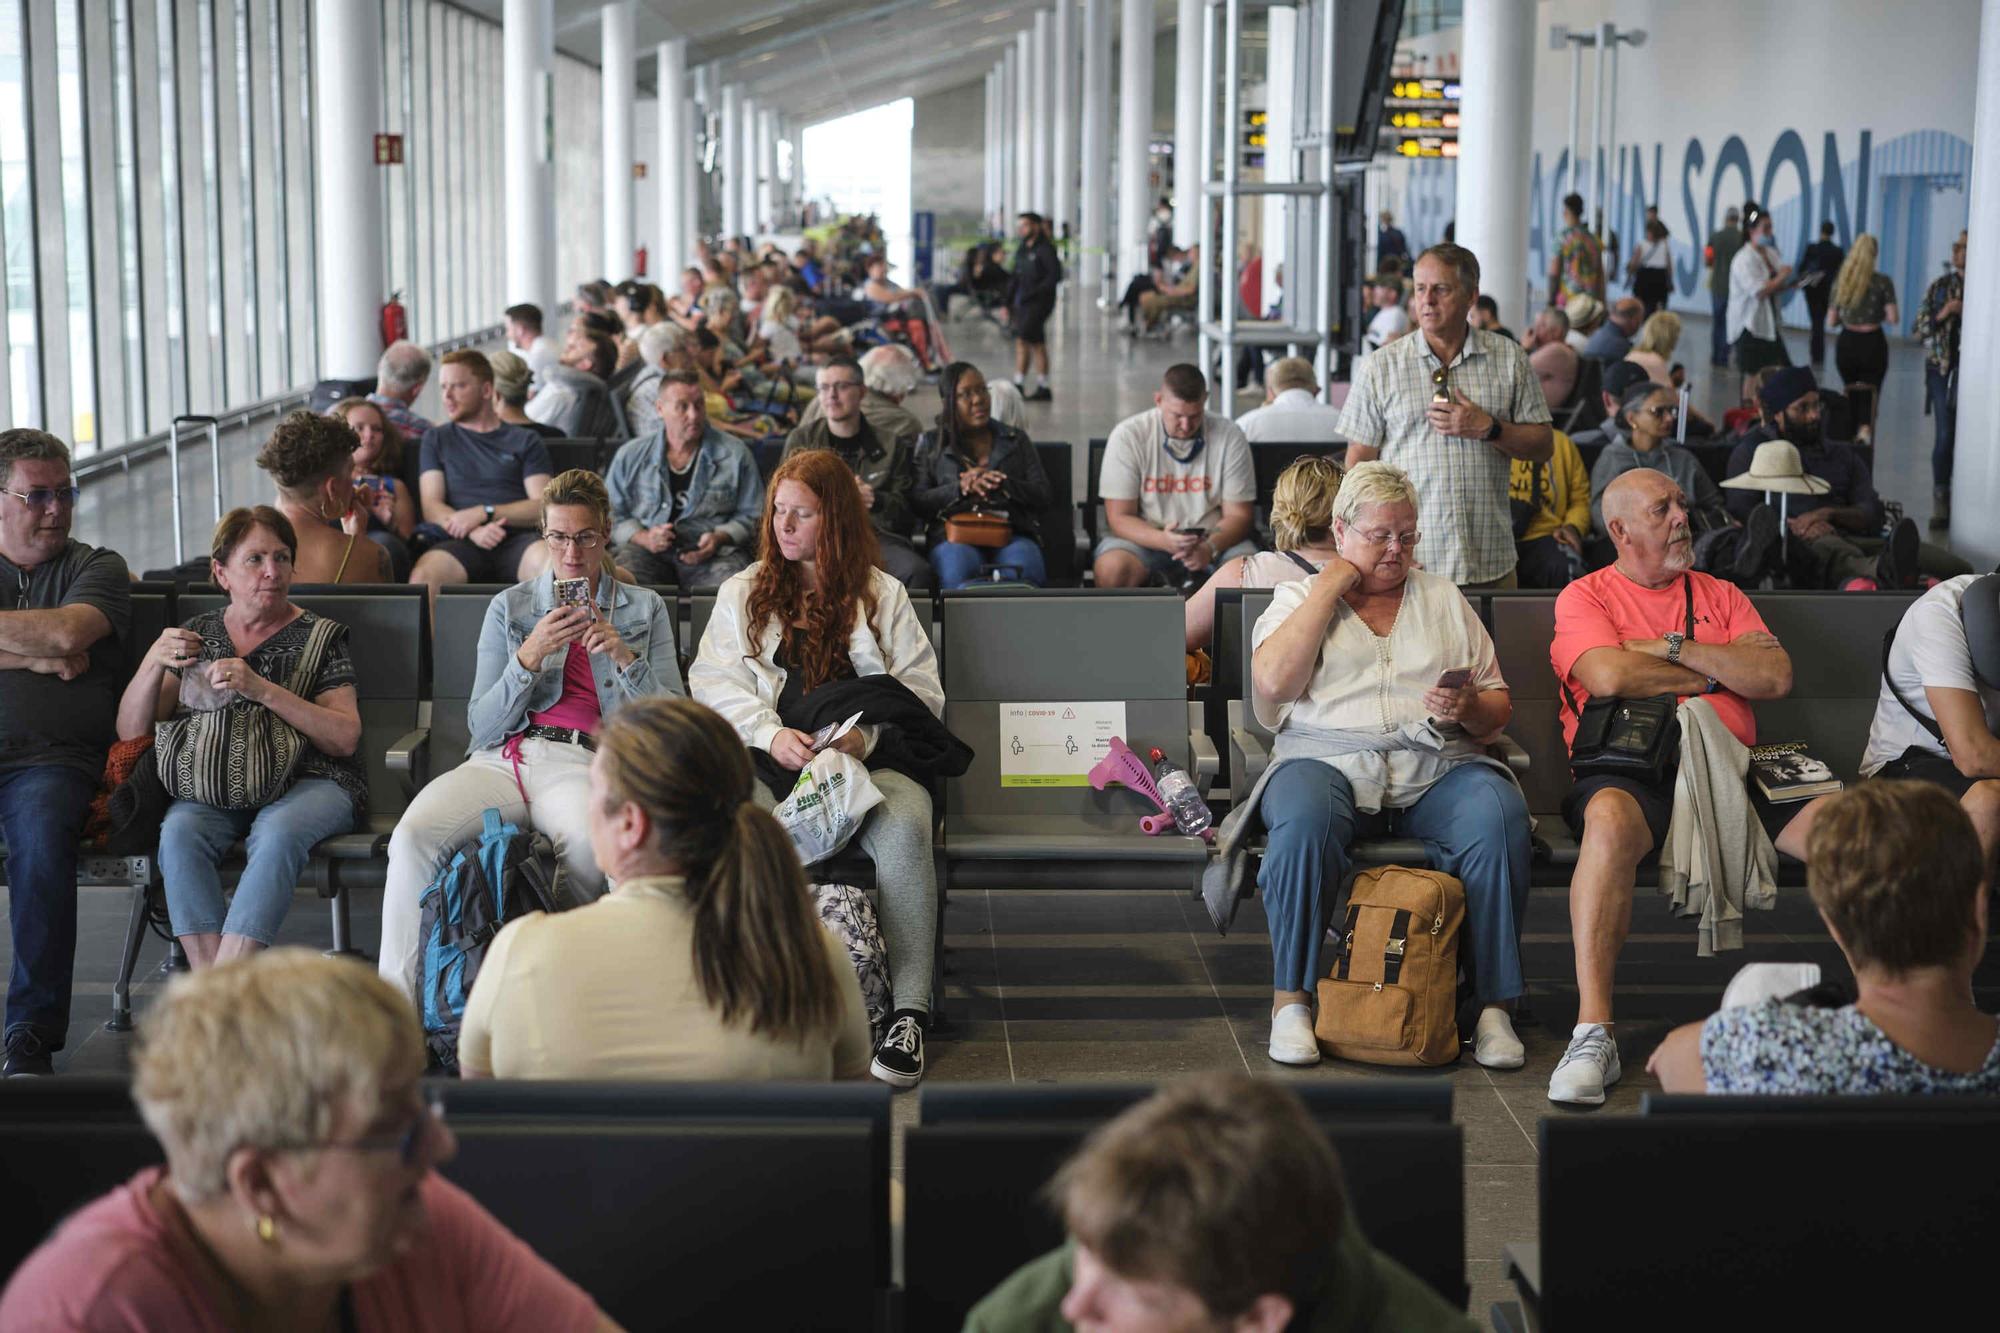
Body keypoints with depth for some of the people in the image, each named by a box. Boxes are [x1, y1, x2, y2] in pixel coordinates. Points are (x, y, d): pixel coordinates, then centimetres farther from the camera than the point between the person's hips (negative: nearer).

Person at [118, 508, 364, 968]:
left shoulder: (319, 637, 6)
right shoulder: (199, 634, 15)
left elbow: (345, 739, -7)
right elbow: (131, 733, 11)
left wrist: (261, 689, -18)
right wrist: (154, 663, -9)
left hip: (309, 780, -3)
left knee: (277, 830, -36)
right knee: (179, 829, -31)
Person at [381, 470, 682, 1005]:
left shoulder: (645, 608, 18)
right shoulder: (509, 607, 19)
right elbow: (481, 725, 9)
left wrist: (624, 657, -7)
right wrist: (530, 655, -6)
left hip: (583, 761, -2)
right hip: (502, 758, 2)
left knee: (586, 838, -42)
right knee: (413, 835, -31)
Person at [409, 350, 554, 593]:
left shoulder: (525, 441, 20)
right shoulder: (436, 439, 23)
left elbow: (542, 506, 8)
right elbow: (432, 509, 10)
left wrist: (484, 512, -7)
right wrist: (474, 531, -10)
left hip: (518, 537, 0)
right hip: (463, 543, 0)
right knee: (424, 575, -36)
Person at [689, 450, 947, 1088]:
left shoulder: (883, 594, 20)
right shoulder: (742, 593, 23)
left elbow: (922, 691, 10)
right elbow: (712, 684, 10)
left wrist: (867, 734, -11)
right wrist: (771, 734, -10)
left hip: (868, 761, 0)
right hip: (767, 761, 1)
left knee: (904, 827, -35)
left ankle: (909, 1014, -31)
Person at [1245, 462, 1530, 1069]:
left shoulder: (1443, 598, 23)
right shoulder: (1298, 597, 16)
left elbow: (1499, 706, 19)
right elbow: (1272, 681, -5)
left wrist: (1470, 710, -6)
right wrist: (1329, 588, 0)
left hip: (1437, 765, 2)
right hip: (1328, 759, -2)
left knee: (1499, 815, -31)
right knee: (1303, 818, -37)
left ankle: (1494, 1004, -24)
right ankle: (1292, 1000, -25)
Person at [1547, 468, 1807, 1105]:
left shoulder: (1721, 596, 24)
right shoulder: (1585, 597, 13)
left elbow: (1776, 677, 7)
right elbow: (1611, 676, -8)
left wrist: (1671, 647, 1)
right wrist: (1715, 672, 5)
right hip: (1628, 770, -4)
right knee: (1610, 819, -41)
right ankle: (1593, 1035, -41)